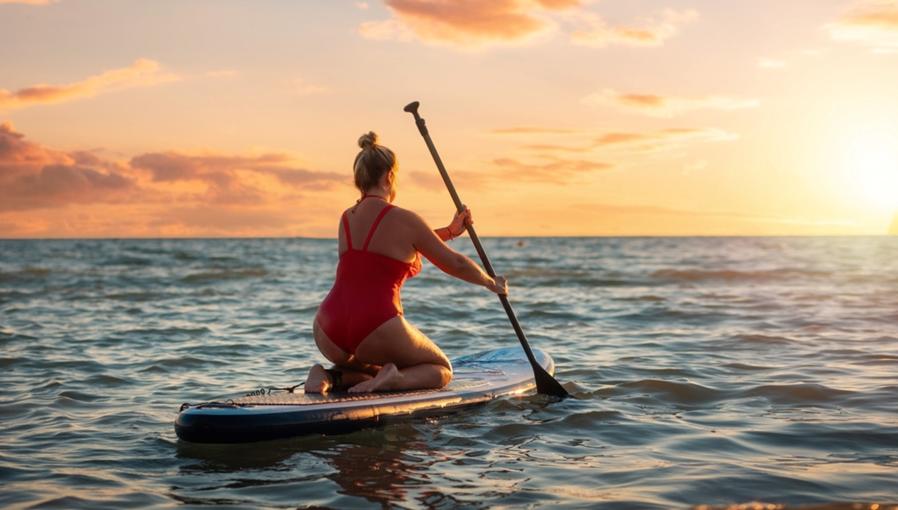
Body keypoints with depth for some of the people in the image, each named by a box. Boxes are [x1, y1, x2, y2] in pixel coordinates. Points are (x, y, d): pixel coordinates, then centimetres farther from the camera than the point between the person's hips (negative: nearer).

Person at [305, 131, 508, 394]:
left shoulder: (346, 218, 14)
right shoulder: (402, 219, -5)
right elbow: (454, 264, 5)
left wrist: (450, 231, 36)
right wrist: (492, 283, 23)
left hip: (328, 335, 6)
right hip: (377, 329, -6)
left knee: (374, 371, 35)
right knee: (441, 370, 20)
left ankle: (330, 377, 3)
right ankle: (394, 380, -12)